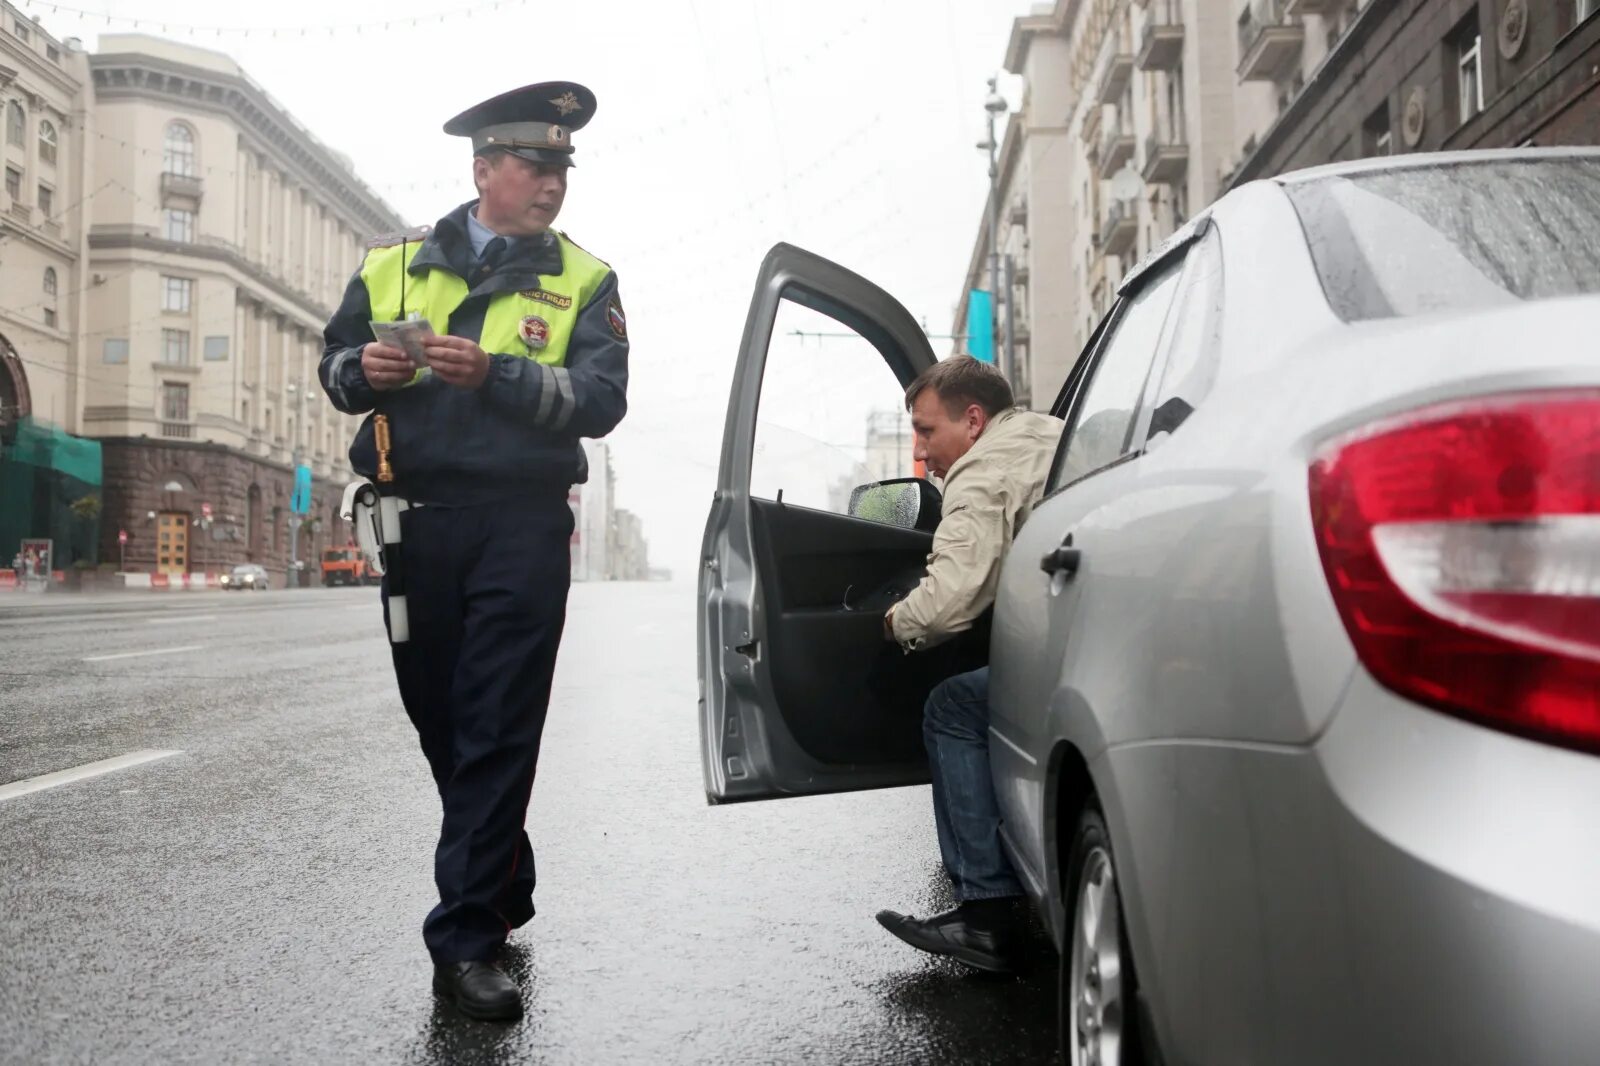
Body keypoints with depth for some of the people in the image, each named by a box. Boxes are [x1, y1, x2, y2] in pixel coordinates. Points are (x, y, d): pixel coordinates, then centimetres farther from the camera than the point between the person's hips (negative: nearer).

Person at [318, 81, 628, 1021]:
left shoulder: (583, 281, 5)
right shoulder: (396, 263, 13)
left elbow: (601, 401, -7)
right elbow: (336, 363, 17)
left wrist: (495, 372, -21)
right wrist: (364, 371, -7)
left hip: (521, 527, -3)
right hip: (414, 521, 4)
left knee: (497, 731, -6)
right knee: (439, 720, 13)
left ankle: (468, 937, 1)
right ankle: (506, 885, 34)